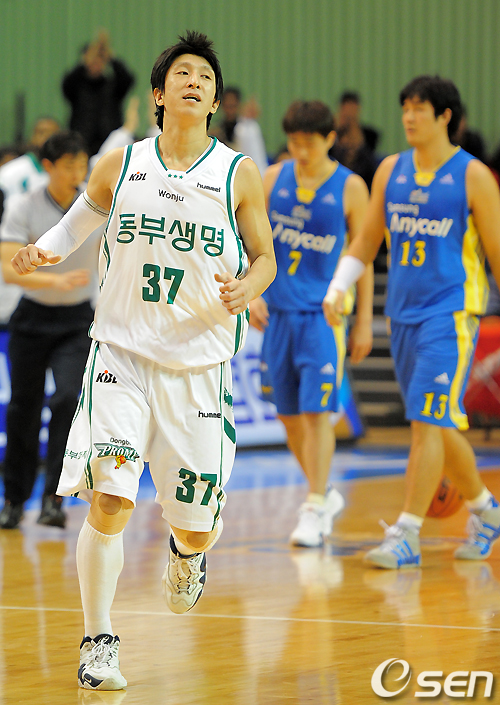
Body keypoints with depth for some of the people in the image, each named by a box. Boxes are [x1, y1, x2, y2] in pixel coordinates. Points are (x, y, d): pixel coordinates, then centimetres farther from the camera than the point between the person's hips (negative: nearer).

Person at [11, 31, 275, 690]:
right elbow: (78, 222, 19)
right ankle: (98, 645, -3)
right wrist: (44, 250, -1)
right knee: (108, 500, -16)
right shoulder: (120, 165, 2)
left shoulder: (239, 174, -1)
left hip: (200, 364, 0)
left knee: (196, 526, 4)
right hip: (121, 355, 0)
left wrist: (245, 290, -15)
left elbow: (264, 258, 7)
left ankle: (186, 552, 43)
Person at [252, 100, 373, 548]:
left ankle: (315, 509, -5)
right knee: (289, 416, 9)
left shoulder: (349, 188, -5)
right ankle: (326, 494, 25)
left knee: (316, 412, -10)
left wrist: (364, 321, -3)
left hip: (324, 313, -4)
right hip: (279, 310, 4)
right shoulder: (273, 179, 4)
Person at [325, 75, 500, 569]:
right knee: (437, 426, 13)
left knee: (428, 422, -13)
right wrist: (337, 288, 2)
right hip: (404, 313, 6)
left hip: (451, 312, -6)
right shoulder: (391, 171, 10)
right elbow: (367, 240, 16)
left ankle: (406, 535, -14)